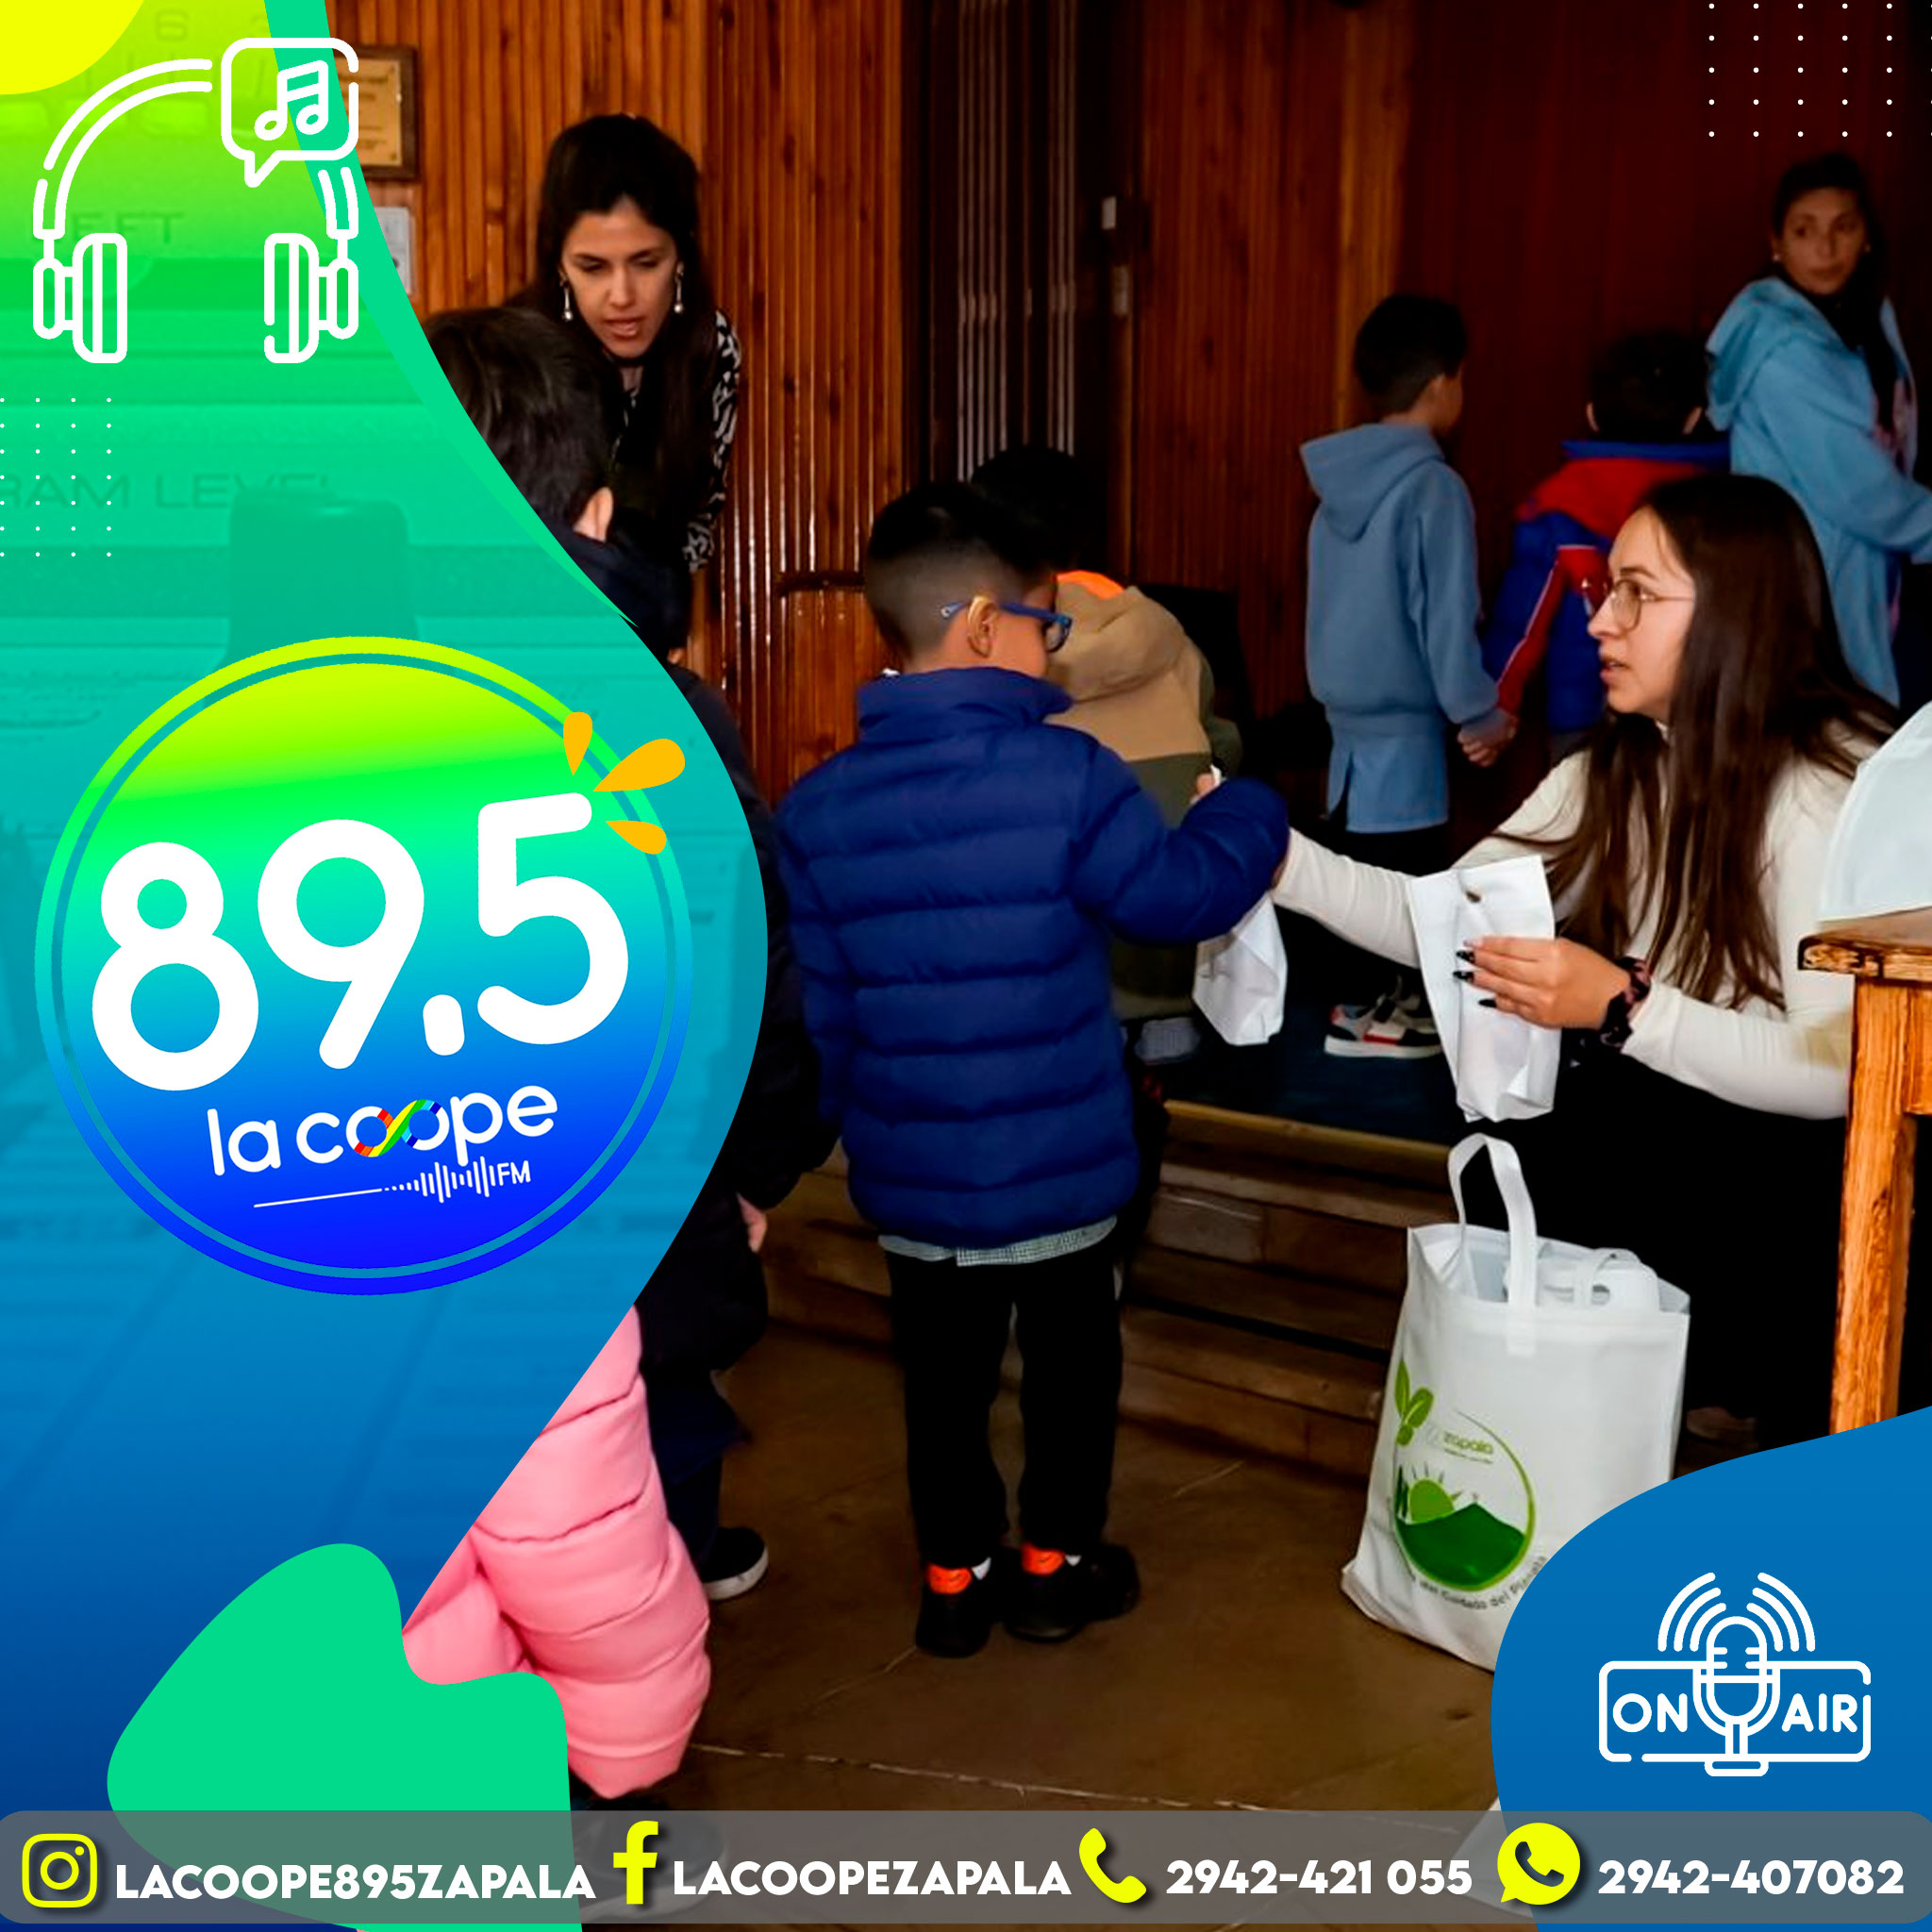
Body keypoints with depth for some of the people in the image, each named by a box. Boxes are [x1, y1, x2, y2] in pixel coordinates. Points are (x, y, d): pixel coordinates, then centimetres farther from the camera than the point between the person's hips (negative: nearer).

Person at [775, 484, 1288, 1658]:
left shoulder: (820, 807, -5)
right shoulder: (1069, 775, -19)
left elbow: (815, 1011, -1)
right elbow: (1184, 897, -8)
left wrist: (847, 1126, 14)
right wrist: (1252, 812, 10)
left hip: (909, 1173, 3)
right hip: (1059, 1164, -3)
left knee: (943, 1374, 18)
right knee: (1071, 1361, 18)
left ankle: (954, 1579, 30)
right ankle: (1058, 1565, 31)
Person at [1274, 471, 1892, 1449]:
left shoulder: (1837, 790, -13)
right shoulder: (1611, 775, 10)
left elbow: (1833, 1071, -22)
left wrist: (1622, 1006, -30)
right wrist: (1277, 858, -8)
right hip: (1620, 1141, 6)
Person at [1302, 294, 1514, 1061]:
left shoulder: (1342, 478, 5)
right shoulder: (1433, 486, -17)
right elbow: (1444, 619, -18)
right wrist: (1481, 714, -6)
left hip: (1348, 703, 8)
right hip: (1404, 715, -7)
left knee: (1362, 859, 16)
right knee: (1397, 866, 3)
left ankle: (1380, 992, 27)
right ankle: (1366, 1012, 10)